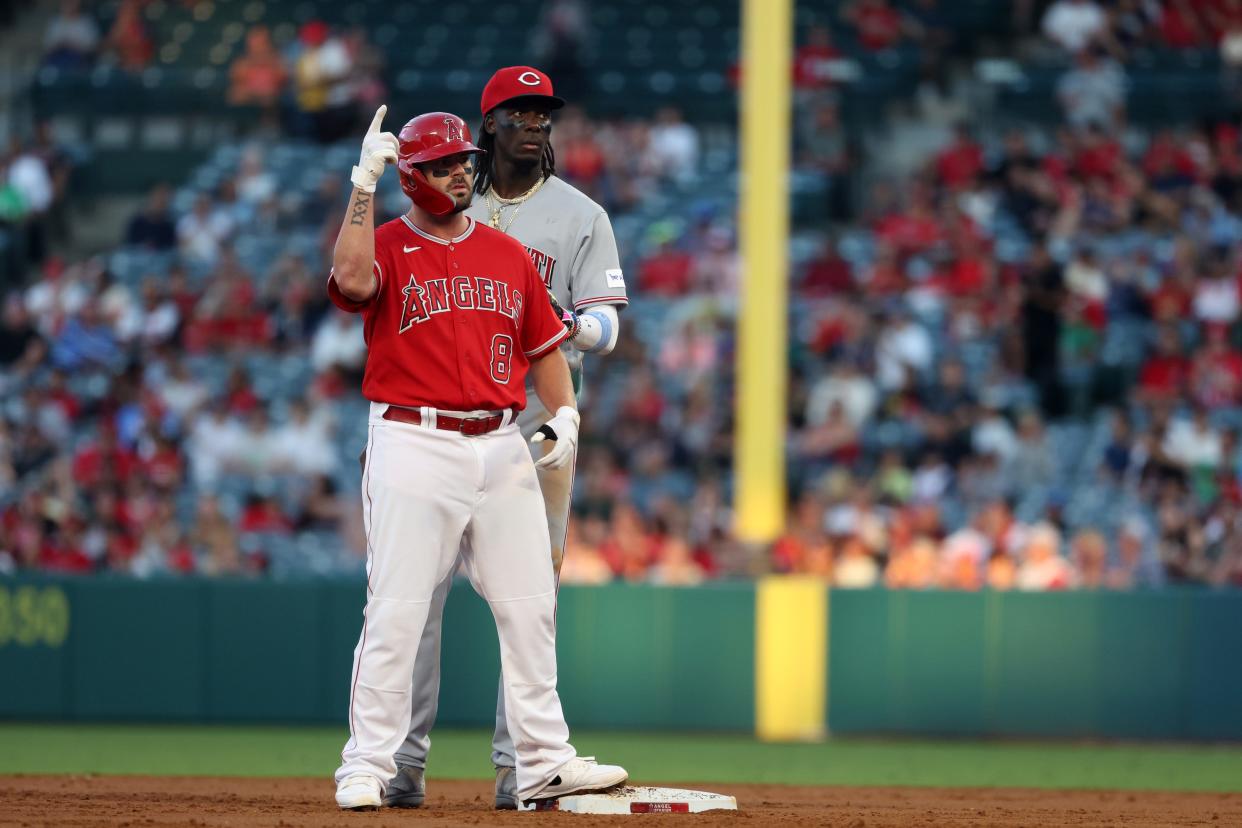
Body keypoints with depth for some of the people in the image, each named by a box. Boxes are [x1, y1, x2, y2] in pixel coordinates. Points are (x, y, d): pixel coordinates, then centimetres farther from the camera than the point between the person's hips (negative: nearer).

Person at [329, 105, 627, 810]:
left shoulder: (508, 255, 15)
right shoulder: (387, 246, 0)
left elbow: (544, 345, 20)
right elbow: (352, 278, -24)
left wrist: (564, 414, 3)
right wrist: (365, 183, -21)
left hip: (503, 448, 5)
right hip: (414, 447, -5)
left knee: (530, 606, 4)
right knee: (397, 612, -8)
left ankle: (545, 761, 10)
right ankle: (368, 765, -2)